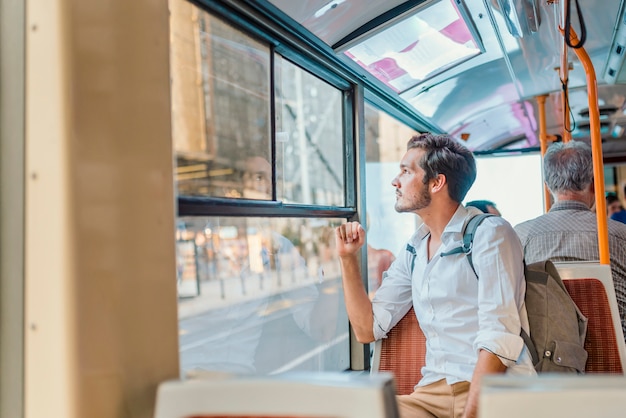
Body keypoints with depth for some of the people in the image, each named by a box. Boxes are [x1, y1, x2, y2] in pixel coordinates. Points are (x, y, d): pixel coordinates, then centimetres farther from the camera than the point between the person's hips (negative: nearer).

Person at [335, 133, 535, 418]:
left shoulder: (489, 233, -5)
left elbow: (499, 338, -14)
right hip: (432, 392, 5)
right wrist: (348, 258, 6)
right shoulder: (413, 252, 15)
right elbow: (367, 329, 12)